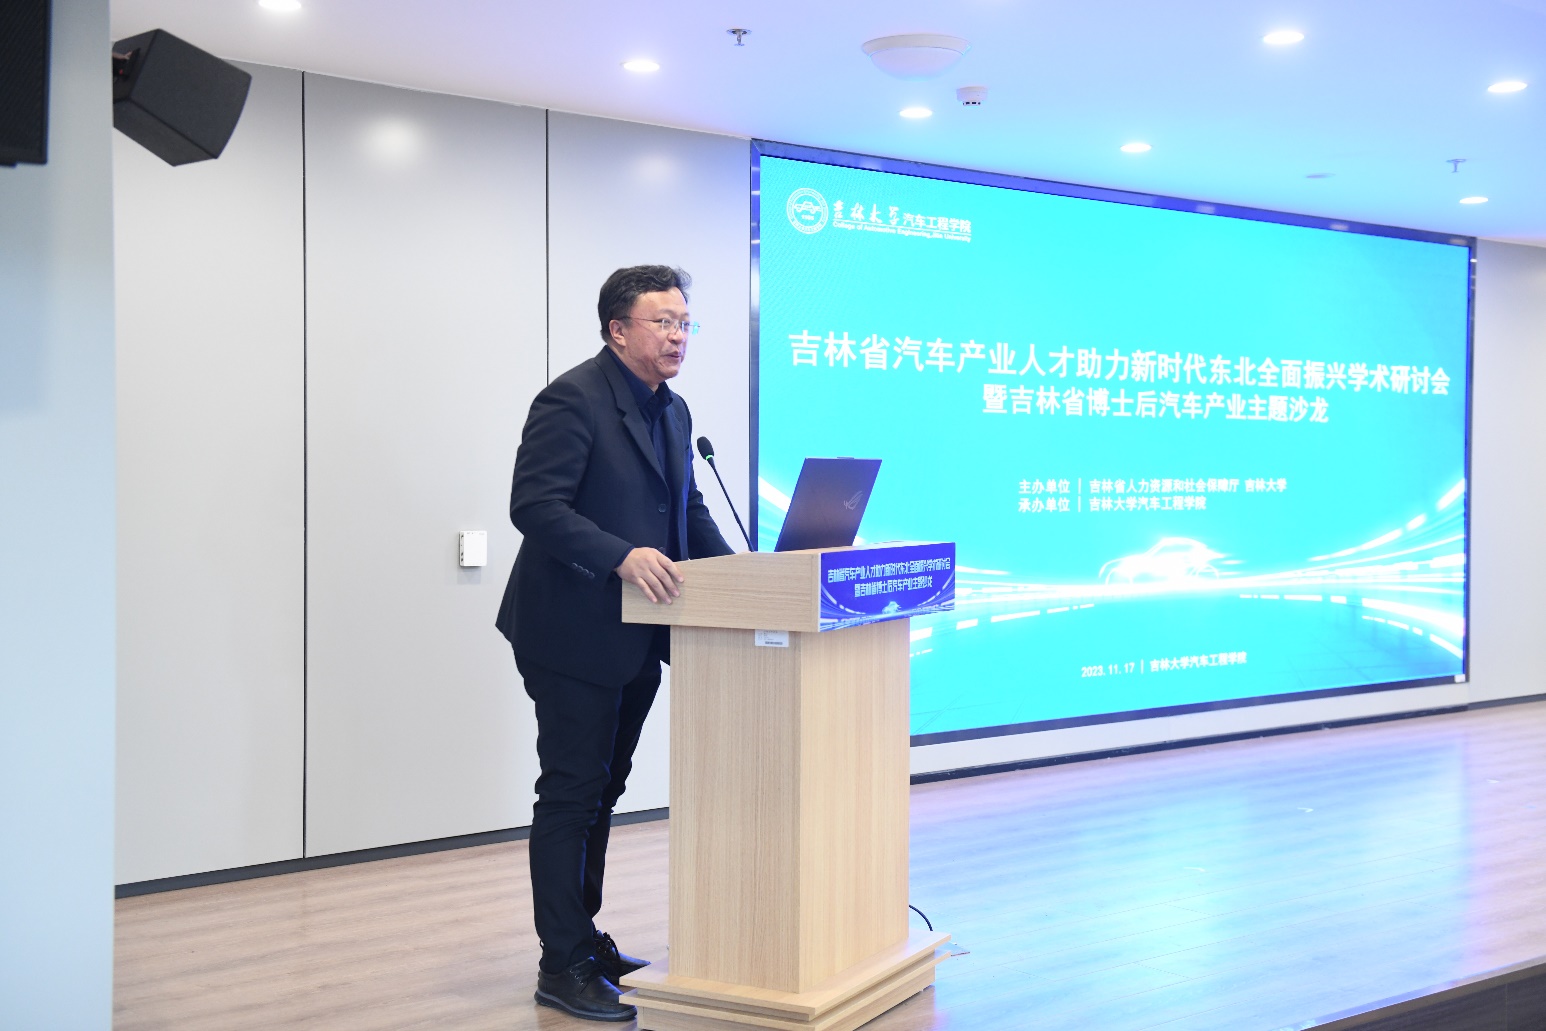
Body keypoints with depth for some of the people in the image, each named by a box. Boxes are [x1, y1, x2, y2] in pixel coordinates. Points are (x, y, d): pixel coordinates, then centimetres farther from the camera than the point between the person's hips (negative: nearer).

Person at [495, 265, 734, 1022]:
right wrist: (621, 556, -34)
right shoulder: (572, 400, -15)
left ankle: (581, 936, 31)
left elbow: (689, 508, 18)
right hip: (574, 634, -9)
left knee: (603, 789, 17)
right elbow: (533, 505, -23)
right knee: (572, 794, -3)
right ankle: (563, 966, 6)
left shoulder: (672, 411, 13)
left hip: (638, 637, 9)